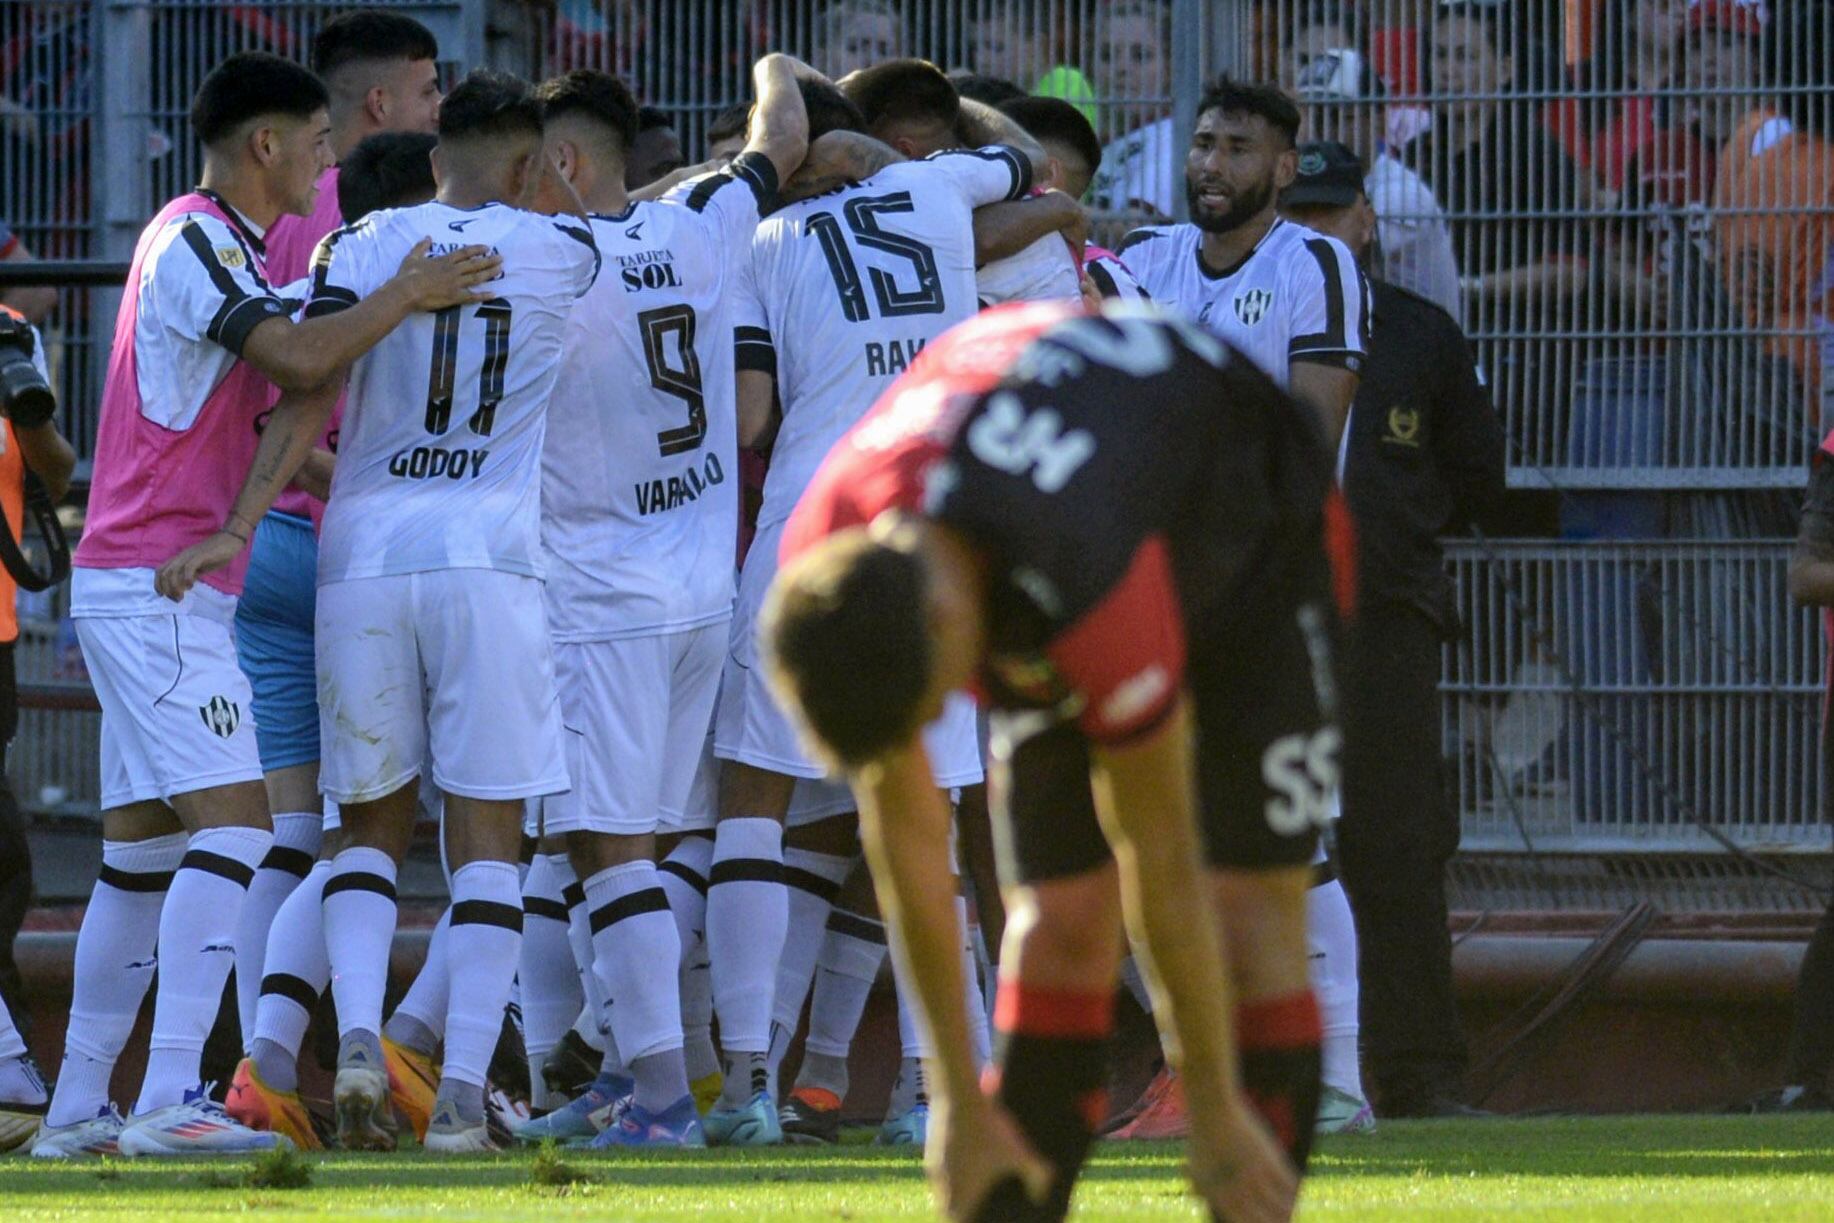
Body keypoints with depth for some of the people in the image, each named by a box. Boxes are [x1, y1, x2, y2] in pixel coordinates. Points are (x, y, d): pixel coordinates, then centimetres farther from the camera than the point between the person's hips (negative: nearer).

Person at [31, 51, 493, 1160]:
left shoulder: (217, 246, 19)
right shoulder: (195, 242, -13)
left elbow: (262, 416, 27)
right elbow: (301, 358, -25)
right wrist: (406, 298, -13)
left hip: (141, 591, 10)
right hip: (160, 582, -10)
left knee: (143, 851, 11)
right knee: (233, 821, -16)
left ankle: (79, 1108, 12)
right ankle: (169, 1100, -22)